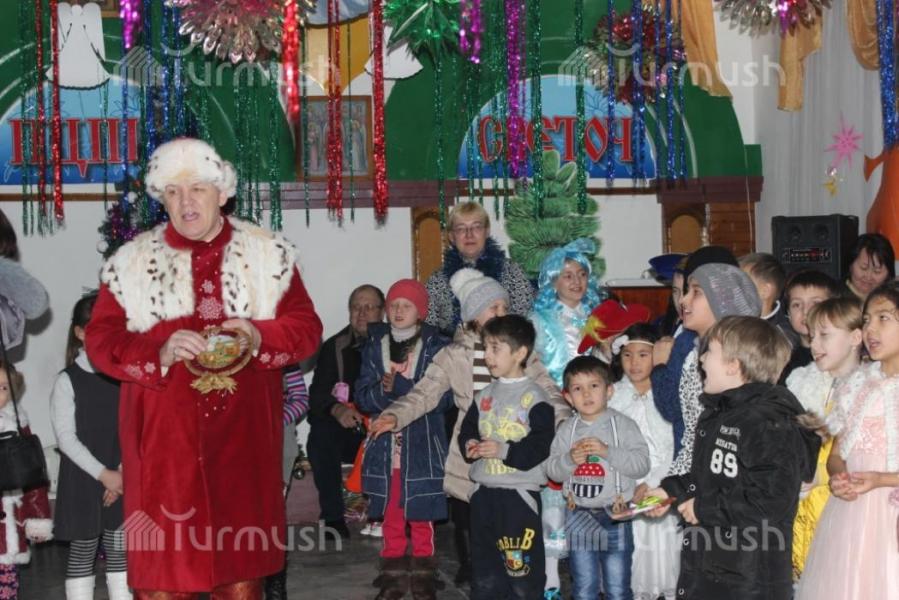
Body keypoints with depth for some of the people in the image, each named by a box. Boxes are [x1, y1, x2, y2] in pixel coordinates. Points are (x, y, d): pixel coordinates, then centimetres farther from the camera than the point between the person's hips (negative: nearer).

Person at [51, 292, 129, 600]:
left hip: (123, 481, 3)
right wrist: (103, 474, -13)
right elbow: (66, 438, -9)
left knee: (120, 551, 7)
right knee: (82, 551, 3)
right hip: (83, 482, -3)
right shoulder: (68, 381, -6)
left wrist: (124, 470, -9)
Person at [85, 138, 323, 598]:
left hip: (243, 437, 1)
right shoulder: (131, 262, 5)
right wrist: (160, 351, -17)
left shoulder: (268, 254, 6)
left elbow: (306, 327, 4)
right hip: (165, 438, -1)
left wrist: (259, 336, -16)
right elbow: (100, 341, 1)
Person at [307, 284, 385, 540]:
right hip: (346, 431, 1)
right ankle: (333, 518, -22)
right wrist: (336, 409, -22)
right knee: (320, 435, -29)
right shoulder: (335, 346, 8)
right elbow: (316, 394, -1)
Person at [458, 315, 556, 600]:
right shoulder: (485, 395, 11)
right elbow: (467, 430, 14)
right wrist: (469, 445, -6)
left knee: (521, 565, -2)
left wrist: (505, 451, -22)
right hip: (484, 490, 7)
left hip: (520, 492, -6)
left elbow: (541, 445, -16)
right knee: (484, 565, 15)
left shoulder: (534, 397, -10)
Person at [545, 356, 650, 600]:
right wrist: (570, 459, -17)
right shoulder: (567, 429, 4)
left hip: (615, 515, -3)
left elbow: (642, 465, -13)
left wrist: (607, 451, -23)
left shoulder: (623, 425, -5)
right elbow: (551, 470, 2)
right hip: (579, 516, 3)